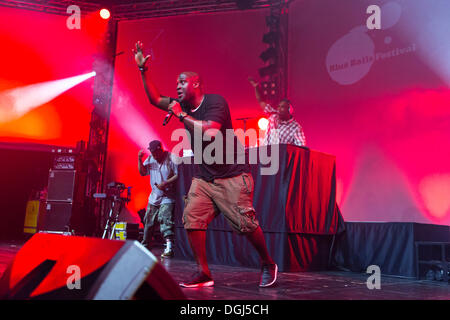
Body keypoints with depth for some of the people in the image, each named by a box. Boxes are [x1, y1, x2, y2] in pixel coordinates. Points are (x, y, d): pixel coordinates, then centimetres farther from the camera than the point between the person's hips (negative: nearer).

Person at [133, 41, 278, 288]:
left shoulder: (215, 102, -13)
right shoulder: (183, 106, 9)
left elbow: (209, 132, -27)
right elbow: (155, 99, 14)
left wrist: (181, 115, -16)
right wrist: (143, 69, 7)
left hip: (231, 176, -7)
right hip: (203, 177, 7)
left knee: (245, 224, -6)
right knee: (192, 219, -7)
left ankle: (268, 265, 18)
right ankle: (203, 273, 4)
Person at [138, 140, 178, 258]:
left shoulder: (171, 158, -10)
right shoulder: (150, 159, 9)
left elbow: (178, 175, -13)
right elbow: (143, 172, 8)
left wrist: (166, 183, -22)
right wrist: (140, 160, -5)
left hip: (167, 197, -6)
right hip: (154, 196, 7)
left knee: (165, 220, -18)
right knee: (148, 222, 14)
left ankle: (169, 247, -19)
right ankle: (145, 246, 29)